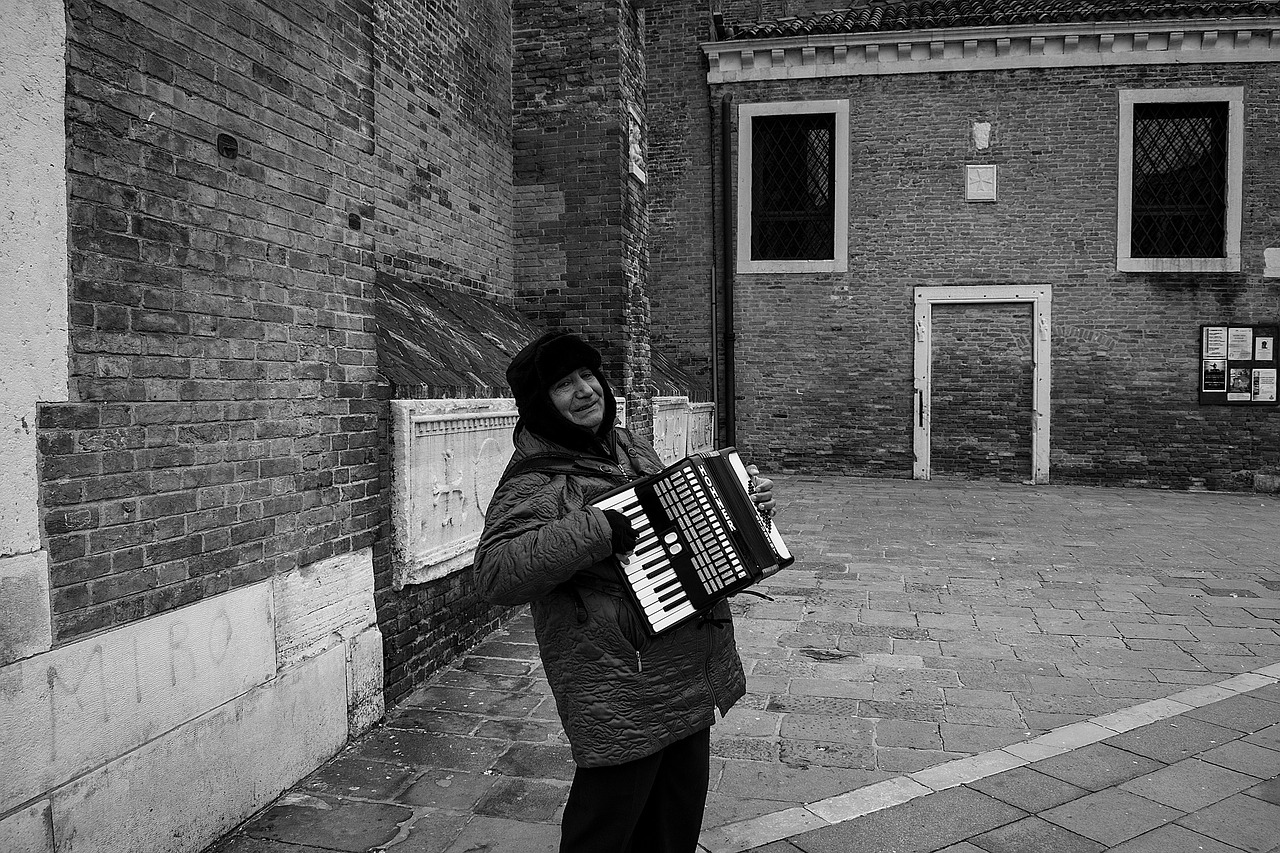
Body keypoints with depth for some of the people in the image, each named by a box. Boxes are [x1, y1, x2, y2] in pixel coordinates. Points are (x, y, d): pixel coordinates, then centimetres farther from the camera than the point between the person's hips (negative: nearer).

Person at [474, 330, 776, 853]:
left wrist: (745, 501, 10)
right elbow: (495, 574, -30)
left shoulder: (628, 447, 11)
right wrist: (593, 531, -32)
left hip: (688, 677, 8)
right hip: (622, 689, -8)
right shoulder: (535, 479, -16)